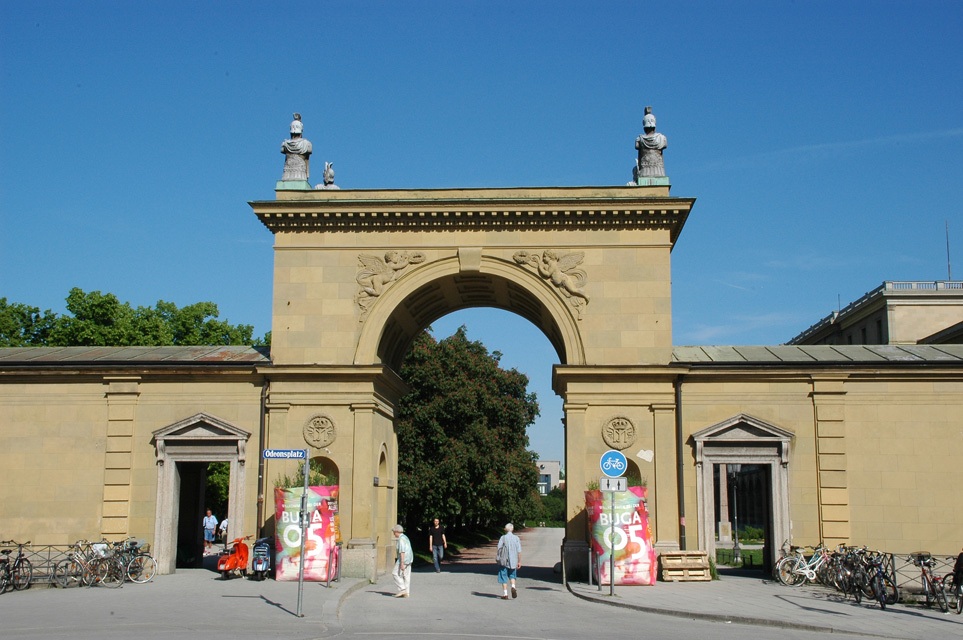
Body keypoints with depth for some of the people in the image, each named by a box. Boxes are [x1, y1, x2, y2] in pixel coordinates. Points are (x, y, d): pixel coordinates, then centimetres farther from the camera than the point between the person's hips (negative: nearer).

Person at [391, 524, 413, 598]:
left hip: (403, 559, -10)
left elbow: (402, 551, -22)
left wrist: (402, 563, -25)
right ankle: (406, 593, 8)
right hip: (409, 559, 10)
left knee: (395, 573, -4)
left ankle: (402, 589, -8)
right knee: (406, 576, 8)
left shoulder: (401, 539, -14)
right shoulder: (405, 537, 17)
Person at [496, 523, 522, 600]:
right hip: (513, 561, 3)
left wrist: (498, 558, 6)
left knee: (504, 578, 5)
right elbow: (519, 551, -1)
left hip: (504, 561, -3)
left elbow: (499, 549, -8)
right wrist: (519, 562, 5)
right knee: (512, 575, 21)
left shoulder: (503, 538, -6)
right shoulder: (516, 538, 0)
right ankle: (513, 587, -5)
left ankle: (505, 594, 2)